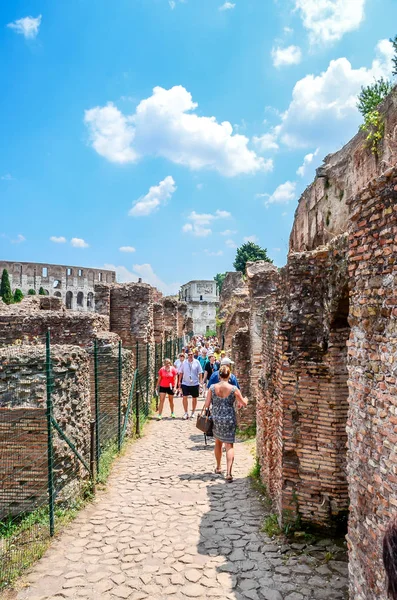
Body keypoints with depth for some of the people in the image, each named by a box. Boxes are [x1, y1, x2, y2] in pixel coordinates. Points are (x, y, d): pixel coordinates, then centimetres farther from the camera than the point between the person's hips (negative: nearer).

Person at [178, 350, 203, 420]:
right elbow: (181, 372, 7)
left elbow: (200, 373, 1)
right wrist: (179, 381, 5)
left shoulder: (196, 362, -2)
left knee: (194, 398, 10)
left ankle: (193, 413, 25)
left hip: (195, 383, 0)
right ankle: (186, 413, 3)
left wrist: (200, 381, -4)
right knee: (184, 397, -9)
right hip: (185, 383, 0)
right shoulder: (184, 363, 0)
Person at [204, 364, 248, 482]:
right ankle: (228, 472, -11)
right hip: (229, 420, -2)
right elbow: (244, 403, 1)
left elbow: (206, 405, -5)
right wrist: (245, 399, 24)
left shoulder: (212, 387, -7)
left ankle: (218, 467, 38)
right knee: (229, 445, 2)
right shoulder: (234, 389, -10)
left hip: (216, 419, 2)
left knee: (218, 443, 22)